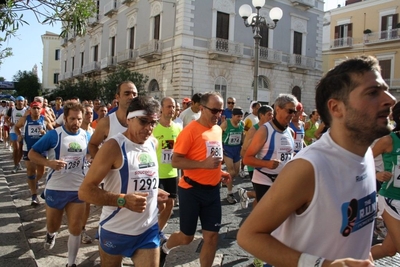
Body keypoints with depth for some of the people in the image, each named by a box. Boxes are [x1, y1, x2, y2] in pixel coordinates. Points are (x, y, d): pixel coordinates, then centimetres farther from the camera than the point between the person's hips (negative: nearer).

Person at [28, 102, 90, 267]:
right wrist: (49, 163, -26)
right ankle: (51, 234, 55)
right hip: (56, 188, -2)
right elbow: (32, 154, -10)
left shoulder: (86, 136, -1)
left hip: (78, 189, 2)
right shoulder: (54, 135, -13)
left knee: (75, 228, 3)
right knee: (53, 226, 17)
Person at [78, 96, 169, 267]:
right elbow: (85, 191, -22)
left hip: (149, 230, 4)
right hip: (115, 231, -4)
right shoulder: (114, 147, -19)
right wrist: (123, 200, -32)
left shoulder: (153, 143, 1)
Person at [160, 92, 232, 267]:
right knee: (186, 237, 9)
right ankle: (164, 249, 41)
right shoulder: (190, 130, -16)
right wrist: (204, 164, -28)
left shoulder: (218, 130, 7)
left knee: (212, 236, 8)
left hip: (212, 190, 6)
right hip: (192, 190, -6)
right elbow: (175, 161, -19)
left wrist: (219, 172, 7)